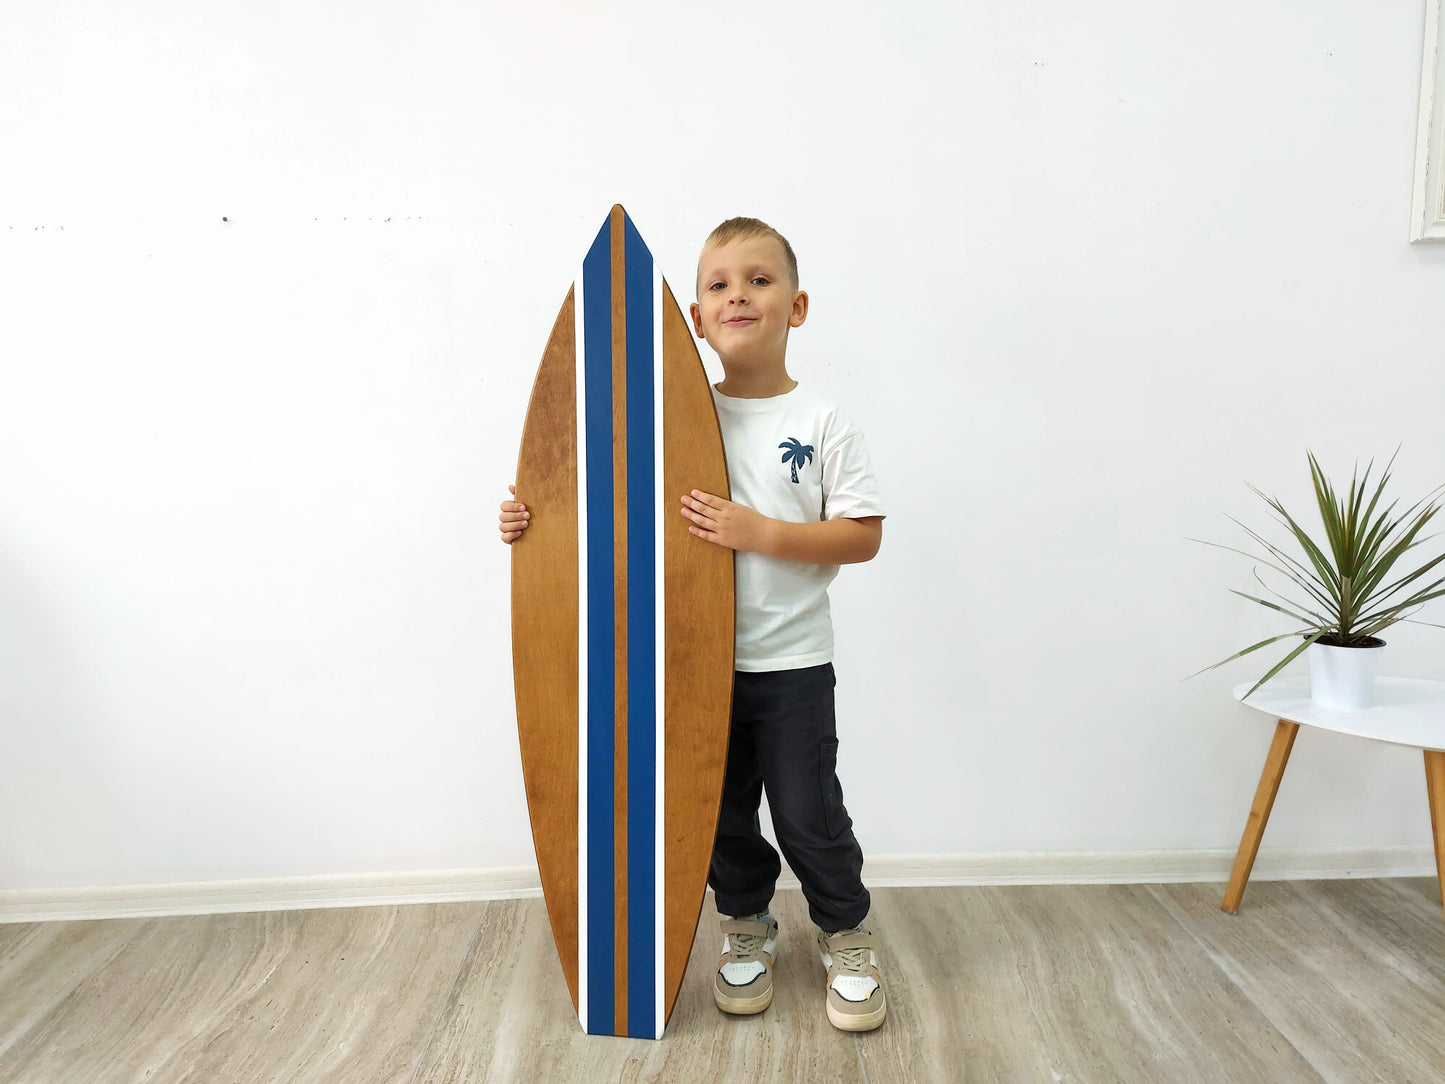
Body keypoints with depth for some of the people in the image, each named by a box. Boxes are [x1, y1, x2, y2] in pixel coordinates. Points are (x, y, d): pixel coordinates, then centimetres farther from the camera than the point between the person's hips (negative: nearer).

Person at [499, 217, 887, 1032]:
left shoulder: (821, 424, -6)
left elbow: (863, 535, -9)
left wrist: (761, 532, -20)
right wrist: (537, 518, -8)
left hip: (791, 662, -2)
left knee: (808, 812, 5)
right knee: (721, 808, 15)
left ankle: (847, 937, 32)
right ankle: (747, 930, 40)